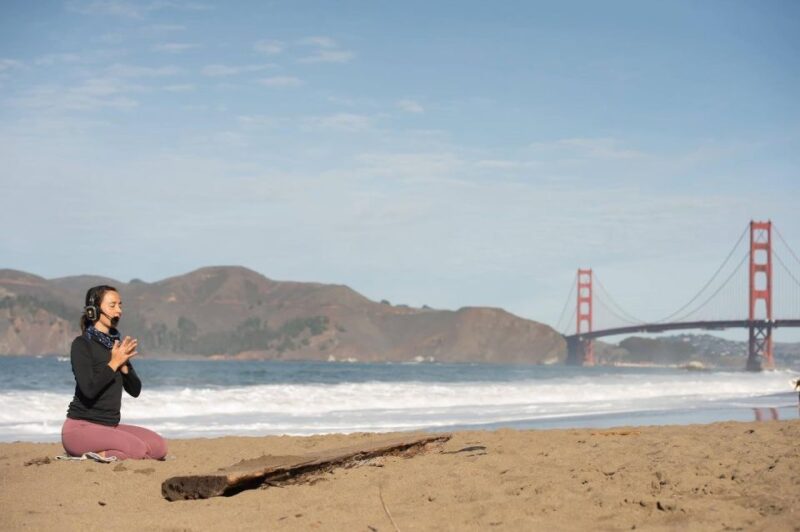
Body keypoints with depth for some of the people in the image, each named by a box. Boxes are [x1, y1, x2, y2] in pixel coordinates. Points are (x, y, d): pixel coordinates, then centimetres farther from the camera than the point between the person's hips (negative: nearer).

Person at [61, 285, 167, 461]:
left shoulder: (116, 344, 13)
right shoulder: (82, 344, -10)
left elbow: (135, 390, 9)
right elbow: (89, 389, -24)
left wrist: (124, 364, -8)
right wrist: (114, 363, -16)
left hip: (111, 425, 8)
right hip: (80, 427, -8)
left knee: (159, 446, -11)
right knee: (138, 449, -27)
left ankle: (101, 455, -1)